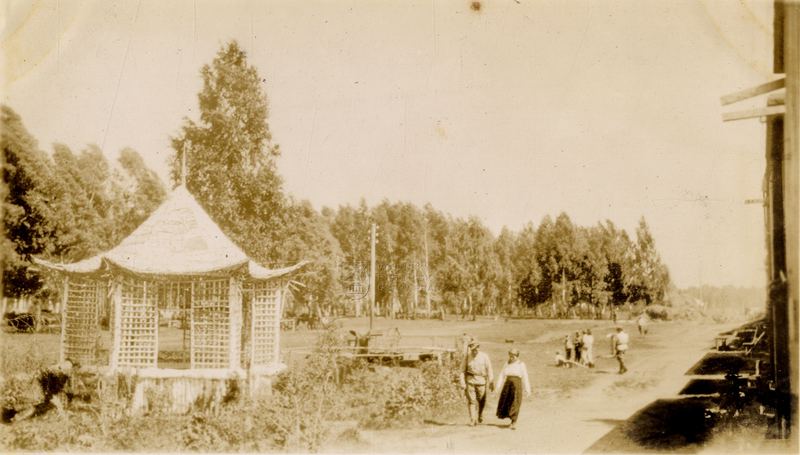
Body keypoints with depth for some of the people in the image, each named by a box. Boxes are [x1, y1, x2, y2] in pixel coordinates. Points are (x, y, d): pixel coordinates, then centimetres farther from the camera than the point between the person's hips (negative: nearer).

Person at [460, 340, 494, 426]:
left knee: (481, 401, 7)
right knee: (471, 401, -7)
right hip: (470, 381, 0)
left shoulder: (484, 357, -1)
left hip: (481, 381, 0)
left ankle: (479, 416, 33)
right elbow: (463, 370, 3)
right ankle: (472, 420, -6)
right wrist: (463, 383, -5)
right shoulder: (467, 357, 1)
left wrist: (491, 382, -2)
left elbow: (489, 370, 1)